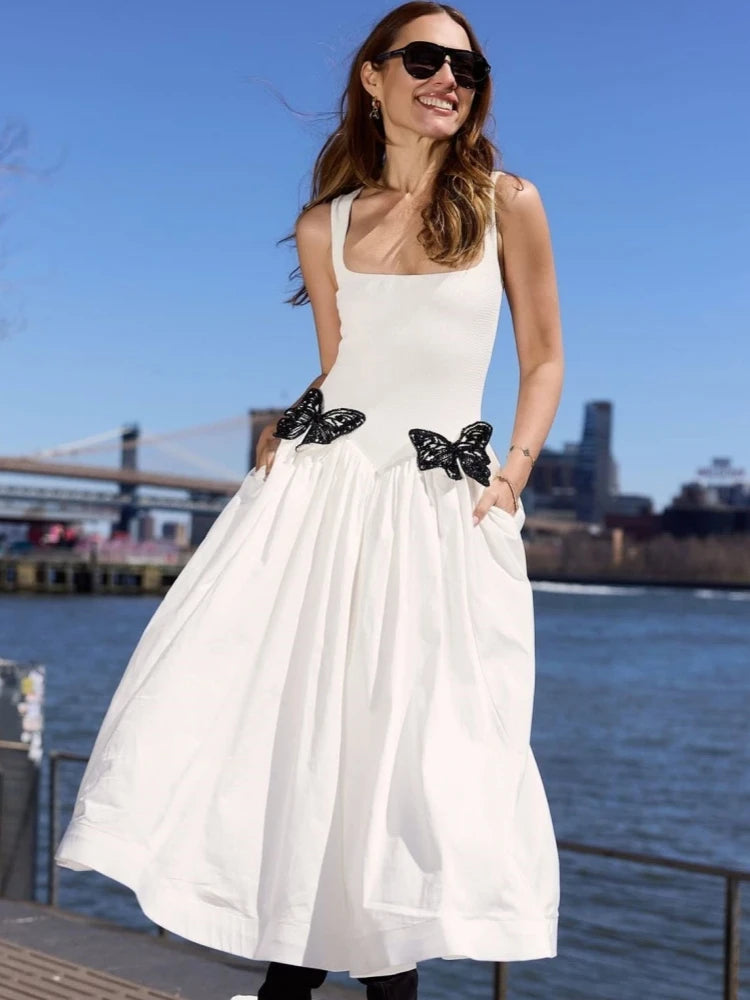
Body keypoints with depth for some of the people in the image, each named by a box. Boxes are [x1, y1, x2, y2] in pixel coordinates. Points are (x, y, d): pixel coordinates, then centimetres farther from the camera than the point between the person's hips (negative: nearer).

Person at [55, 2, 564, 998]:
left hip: (445, 503, -2)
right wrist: (285, 428, 2)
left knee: (419, 742, -6)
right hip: (322, 480, 2)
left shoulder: (507, 204, 4)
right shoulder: (325, 225, 10)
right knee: (286, 706, -6)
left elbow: (544, 360, 8)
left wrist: (513, 476, -4)